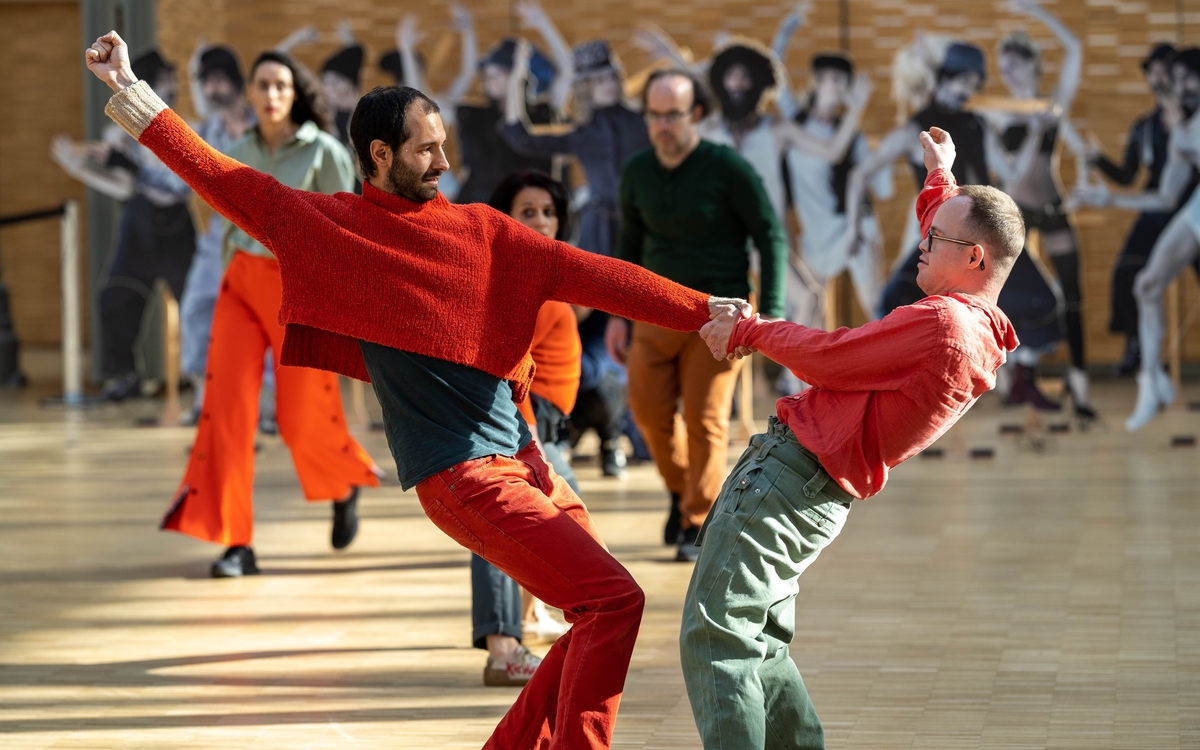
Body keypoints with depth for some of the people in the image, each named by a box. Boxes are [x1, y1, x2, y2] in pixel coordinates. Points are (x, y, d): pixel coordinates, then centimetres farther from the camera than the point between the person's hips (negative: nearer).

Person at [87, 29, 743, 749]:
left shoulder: (480, 228, 12)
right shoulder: (331, 228, 1)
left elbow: (587, 275, 4)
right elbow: (226, 180, 3)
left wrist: (701, 310, -4)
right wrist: (132, 94, 1)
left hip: (527, 464, 7)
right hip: (464, 475, -7)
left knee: (599, 623, 7)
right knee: (615, 600, -16)